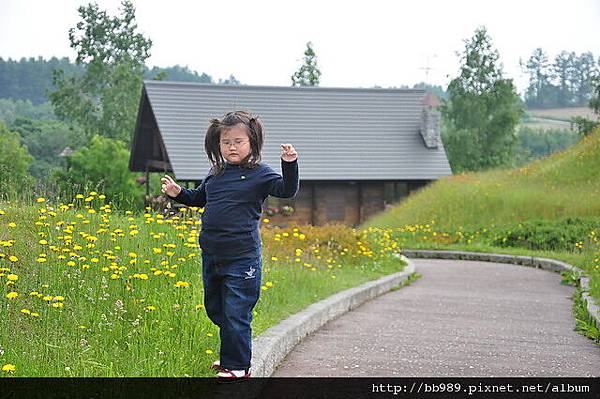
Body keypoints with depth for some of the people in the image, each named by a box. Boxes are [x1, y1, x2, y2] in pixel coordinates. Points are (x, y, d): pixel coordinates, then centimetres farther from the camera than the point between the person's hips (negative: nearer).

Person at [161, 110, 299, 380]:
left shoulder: (259, 174, -6)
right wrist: (178, 193, 14)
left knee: (235, 313, -4)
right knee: (214, 308, 18)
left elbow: (287, 190, -18)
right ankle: (230, 354, 34)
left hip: (242, 258, -7)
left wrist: (289, 165, -31)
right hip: (211, 255, 7)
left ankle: (237, 365, 7)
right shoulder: (216, 173, 12)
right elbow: (199, 198, 28)